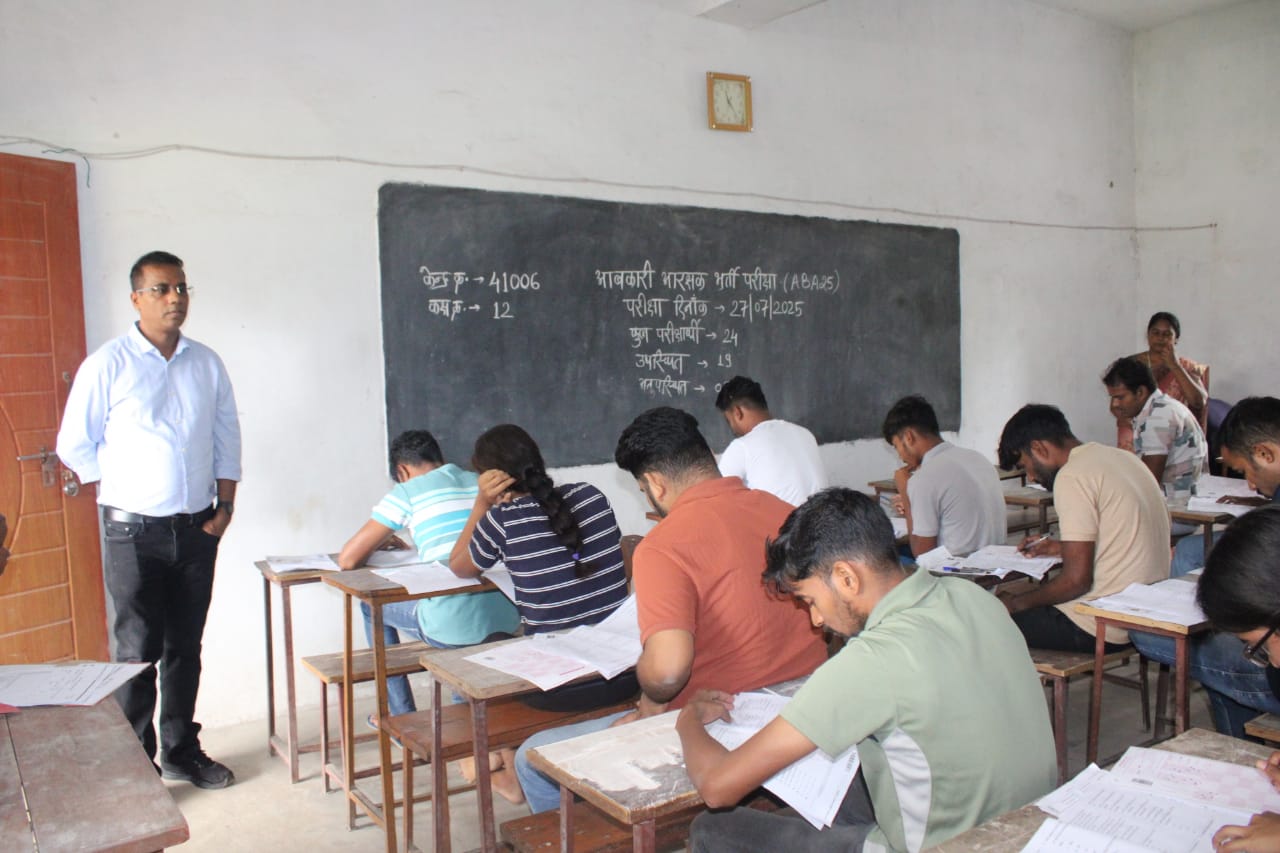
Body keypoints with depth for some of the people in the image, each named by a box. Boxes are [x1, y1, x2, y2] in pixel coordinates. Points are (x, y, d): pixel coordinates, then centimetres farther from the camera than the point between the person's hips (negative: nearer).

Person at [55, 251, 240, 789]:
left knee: (186, 648, 14)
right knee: (139, 651, 3)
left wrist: (225, 504, 4)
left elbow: (227, 437, 11)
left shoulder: (206, 364, 6)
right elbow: (75, 445, -1)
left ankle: (182, 751, 27)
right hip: (135, 532, -4)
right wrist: (124, 491, 1)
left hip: (197, 528, 4)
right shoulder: (109, 364, -6)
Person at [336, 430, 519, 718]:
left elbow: (348, 559, -2)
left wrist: (381, 542, 18)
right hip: (507, 621, 5)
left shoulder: (407, 493, -1)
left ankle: (404, 719, 33)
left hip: (454, 628, -5)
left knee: (373, 606, 24)